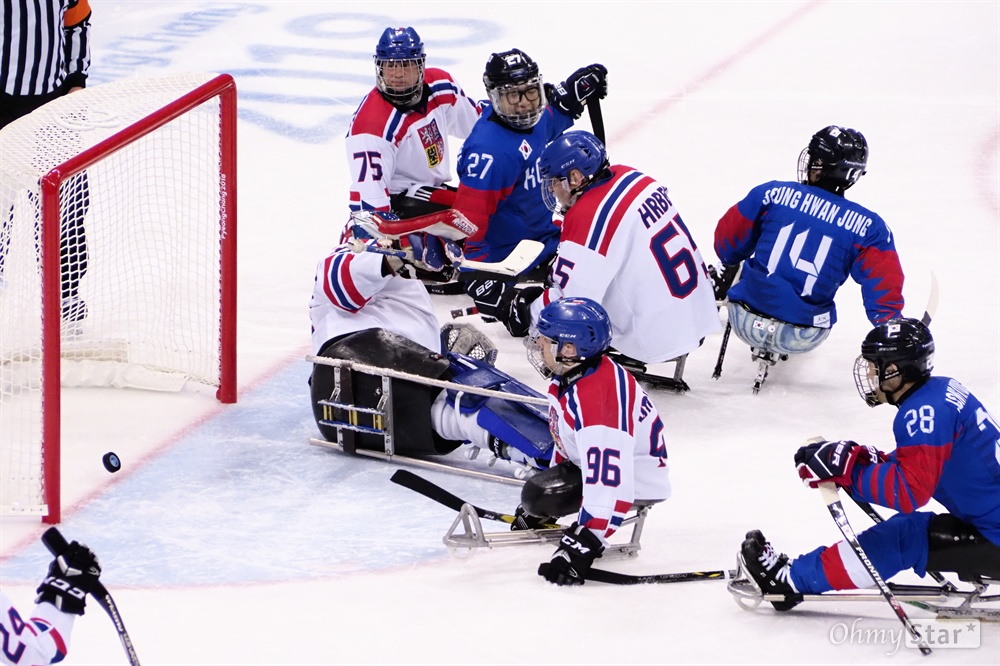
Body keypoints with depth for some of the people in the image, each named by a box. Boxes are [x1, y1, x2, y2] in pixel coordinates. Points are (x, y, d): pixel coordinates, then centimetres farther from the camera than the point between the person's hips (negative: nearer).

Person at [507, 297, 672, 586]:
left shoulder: (596, 394, -34)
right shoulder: (567, 375, -2)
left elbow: (609, 480, -40)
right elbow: (566, 443, 16)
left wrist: (582, 546, -41)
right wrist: (541, 510, 25)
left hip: (636, 481, -10)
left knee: (538, 494, -25)